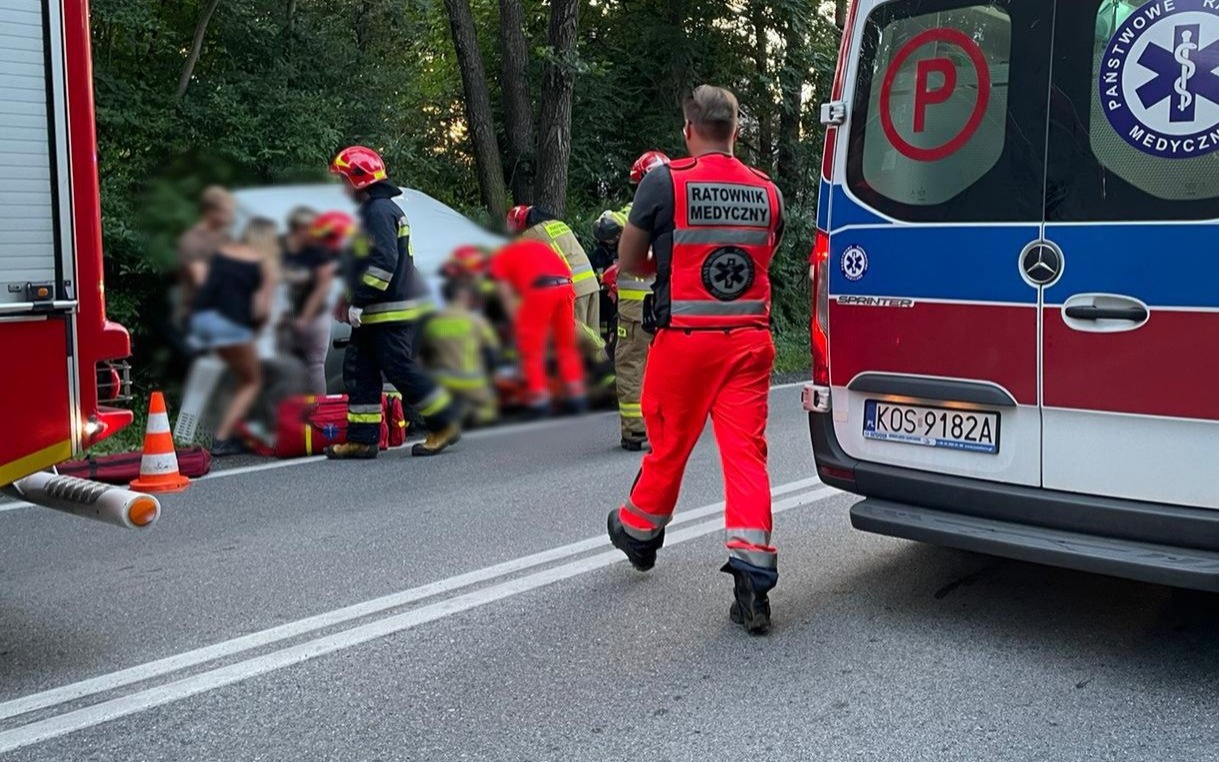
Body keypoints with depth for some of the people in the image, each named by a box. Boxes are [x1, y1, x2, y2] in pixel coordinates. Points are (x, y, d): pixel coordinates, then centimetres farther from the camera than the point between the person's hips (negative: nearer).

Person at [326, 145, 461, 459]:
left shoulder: (380, 211, -14)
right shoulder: (369, 212, 20)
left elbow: (383, 263, -23)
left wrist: (359, 302, -22)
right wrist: (350, 299, 24)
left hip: (394, 313, -11)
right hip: (374, 314, 11)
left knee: (400, 370, -7)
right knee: (358, 371, 7)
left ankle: (445, 425, 5)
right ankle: (361, 439, 10)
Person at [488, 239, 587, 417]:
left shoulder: (499, 258, 20)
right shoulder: (535, 244, 36)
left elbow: (508, 297, 10)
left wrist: (519, 326, 13)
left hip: (540, 289, -5)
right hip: (566, 286, 5)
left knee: (531, 346, 7)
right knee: (567, 345, 17)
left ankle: (539, 397, 3)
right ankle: (577, 396, 20)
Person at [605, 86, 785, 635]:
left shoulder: (665, 182, -6)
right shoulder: (768, 192, 7)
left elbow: (628, 261, 3)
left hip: (684, 338, -2)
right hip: (749, 339, 3)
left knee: (669, 444, 13)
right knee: (747, 451, 1)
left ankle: (638, 534, 37)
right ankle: (752, 572, -6)